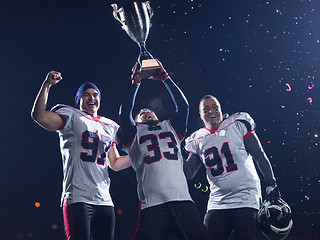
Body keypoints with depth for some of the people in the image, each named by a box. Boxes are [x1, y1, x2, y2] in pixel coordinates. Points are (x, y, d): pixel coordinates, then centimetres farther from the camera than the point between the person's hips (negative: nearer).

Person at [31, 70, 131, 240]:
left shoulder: (109, 126, 22)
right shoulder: (72, 117, 5)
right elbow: (39, 115, -11)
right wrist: (47, 85, -16)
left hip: (104, 201, 6)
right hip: (78, 199, -6)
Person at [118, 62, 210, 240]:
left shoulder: (171, 128, 28)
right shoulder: (135, 134, 21)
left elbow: (183, 105, 18)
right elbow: (125, 113, 7)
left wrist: (165, 77, 20)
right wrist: (136, 82, 13)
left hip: (182, 200, 2)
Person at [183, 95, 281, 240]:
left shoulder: (238, 124, 2)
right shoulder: (197, 140, 11)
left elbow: (260, 156, 3)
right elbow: (188, 172, 7)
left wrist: (271, 184, -1)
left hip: (246, 199, -3)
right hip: (217, 204, 3)